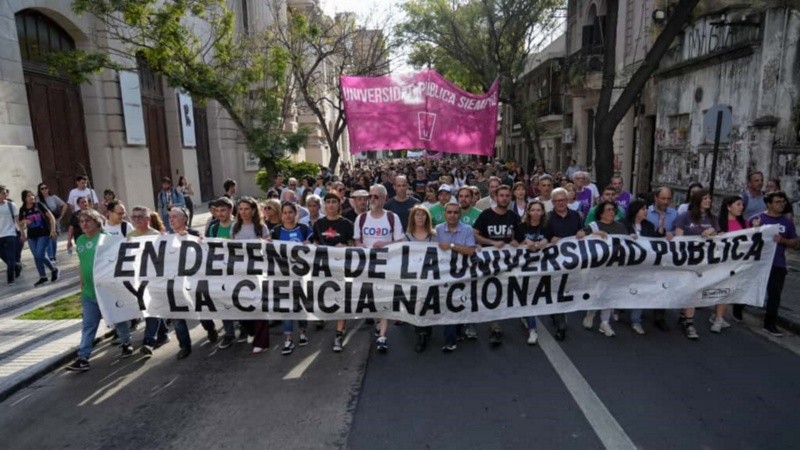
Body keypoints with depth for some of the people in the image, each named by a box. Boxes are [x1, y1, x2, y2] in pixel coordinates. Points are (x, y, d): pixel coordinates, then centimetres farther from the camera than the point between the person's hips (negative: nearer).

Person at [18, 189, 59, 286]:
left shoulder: (39, 205, -4)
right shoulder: (22, 210, 5)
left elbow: (51, 217, -5)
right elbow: (20, 225, 14)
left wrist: (53, 229, -13)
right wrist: (24, 222, -10)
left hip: (44, 234, -4)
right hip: (31, 236, 4)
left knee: (40, 255, -13)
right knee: (36, 257, 6)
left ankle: (54, 270, 9)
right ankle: (42, 277, 16)